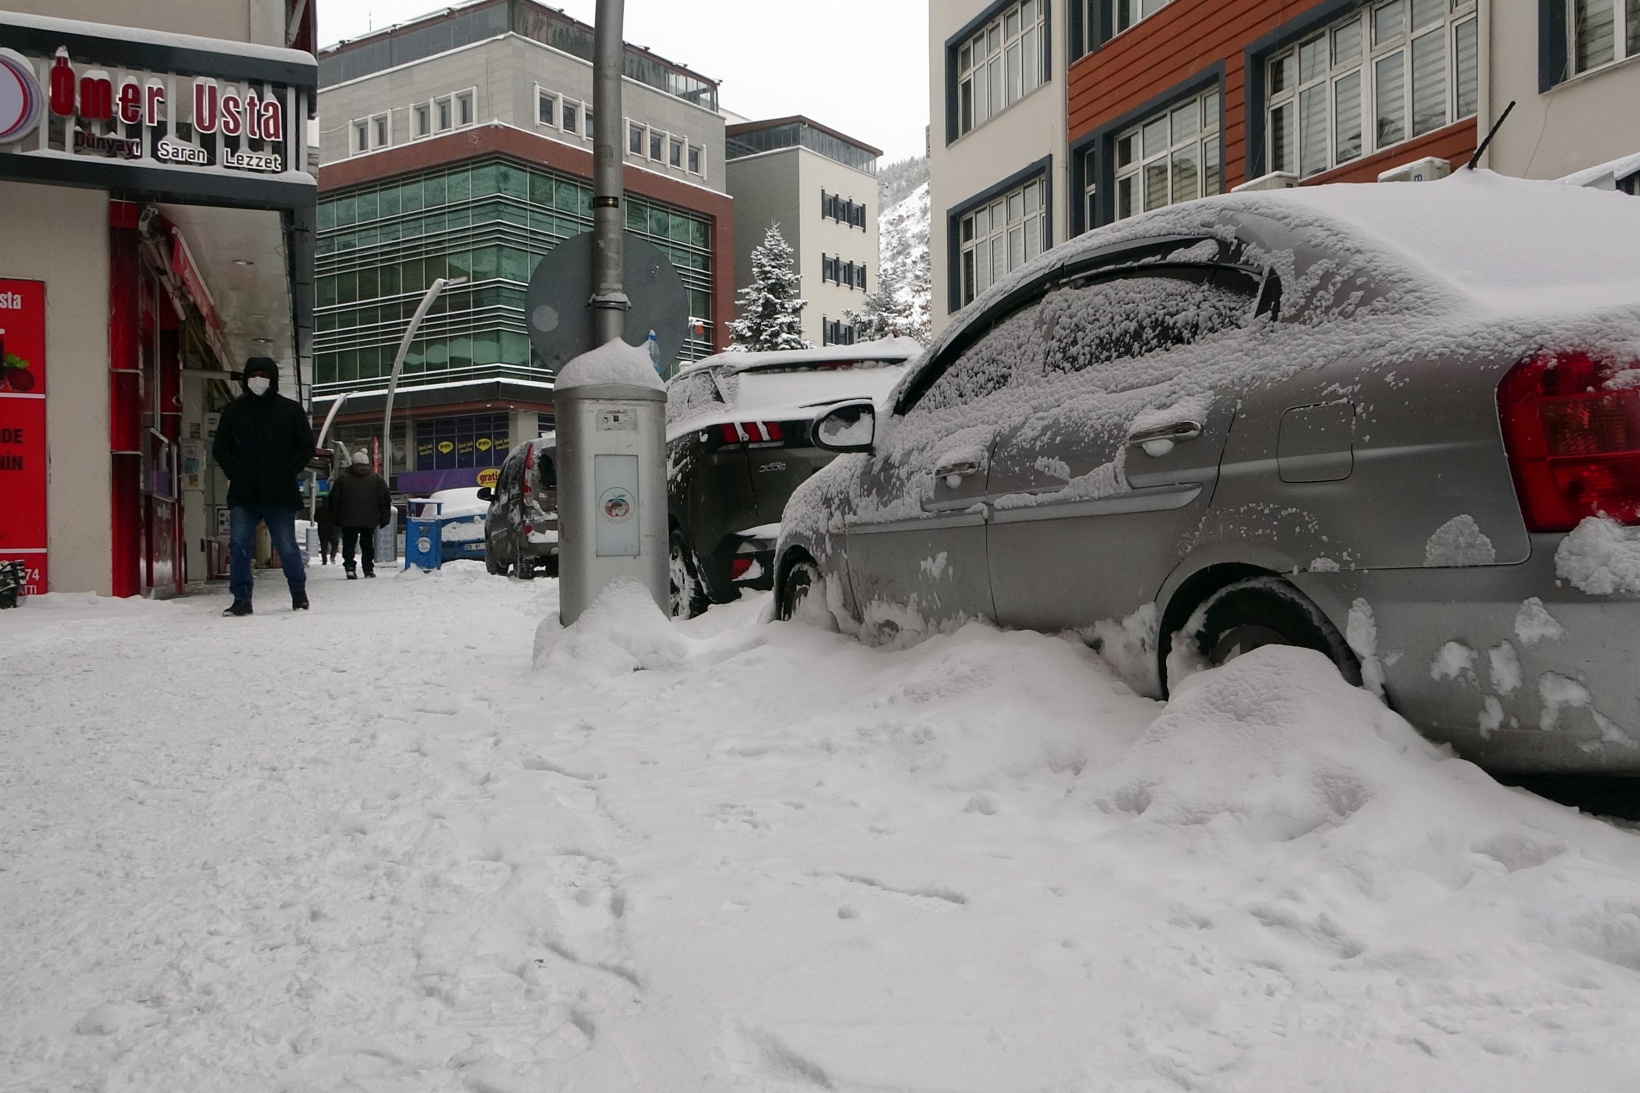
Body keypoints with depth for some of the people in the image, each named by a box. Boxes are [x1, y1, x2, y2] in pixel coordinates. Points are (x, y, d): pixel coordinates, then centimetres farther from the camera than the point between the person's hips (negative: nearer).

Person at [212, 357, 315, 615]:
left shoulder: (291, 409, 4)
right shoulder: (234, 410, 9)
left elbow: (306, 447, 7)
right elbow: (220, 448, 15)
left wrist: (287, 471, -5)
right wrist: (234, 471, 0)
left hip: (279, 494, -2)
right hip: (242, 495, 2)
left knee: (287, 548, 3)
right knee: (239, 546, -7)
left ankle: (299, 594, 23)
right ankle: (241, 599, 0)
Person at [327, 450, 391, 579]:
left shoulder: (343, 478, 5)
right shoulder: (376, 478, 6)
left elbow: (334, 500, 5)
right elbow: (385, 499, 5)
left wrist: (335, 519, 11)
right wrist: (384, 519, 10)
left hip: (348, 520, -1)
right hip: (369, 520, 1)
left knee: (348, 544, 5)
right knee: (367, 544, 11)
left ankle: (349, 568, -8)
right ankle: (369, 570, 9)